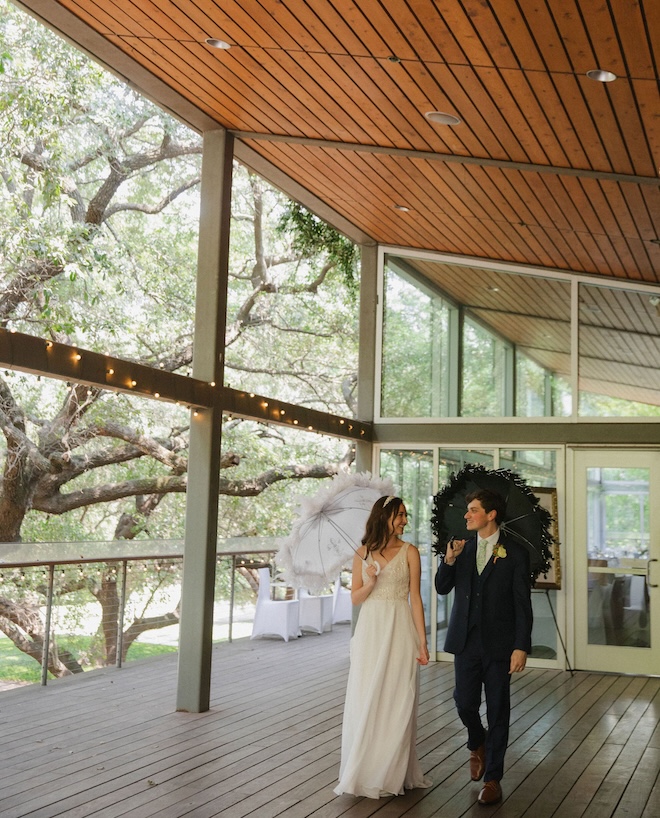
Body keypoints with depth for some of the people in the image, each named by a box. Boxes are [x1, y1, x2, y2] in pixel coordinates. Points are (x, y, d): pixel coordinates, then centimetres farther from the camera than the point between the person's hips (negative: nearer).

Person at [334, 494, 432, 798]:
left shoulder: (409, 552, -1)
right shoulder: (363, 552, 5)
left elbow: (415, 598, -2)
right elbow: (355, 598, 7)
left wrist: (422, 642, -6)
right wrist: (370, 582, -14)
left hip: (400, 630, -2)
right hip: (370, 629, 2)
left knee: (397, 701, 2)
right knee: (365, 700, 5)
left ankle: (393, 772, 17)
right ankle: (364, 771, 18)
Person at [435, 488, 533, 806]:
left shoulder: (515, 553, -5)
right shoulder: (462, 547, 5)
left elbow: (523, 604, -6)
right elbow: (442, 588, 5)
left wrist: (521, 646, -11)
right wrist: (449, 560, -13)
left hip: (499, 643, -3)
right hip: (465, 640, 3)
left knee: (497, 711, 5)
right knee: (464, 703, 5)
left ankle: (492, 778, 18)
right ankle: (477, 744, 38)